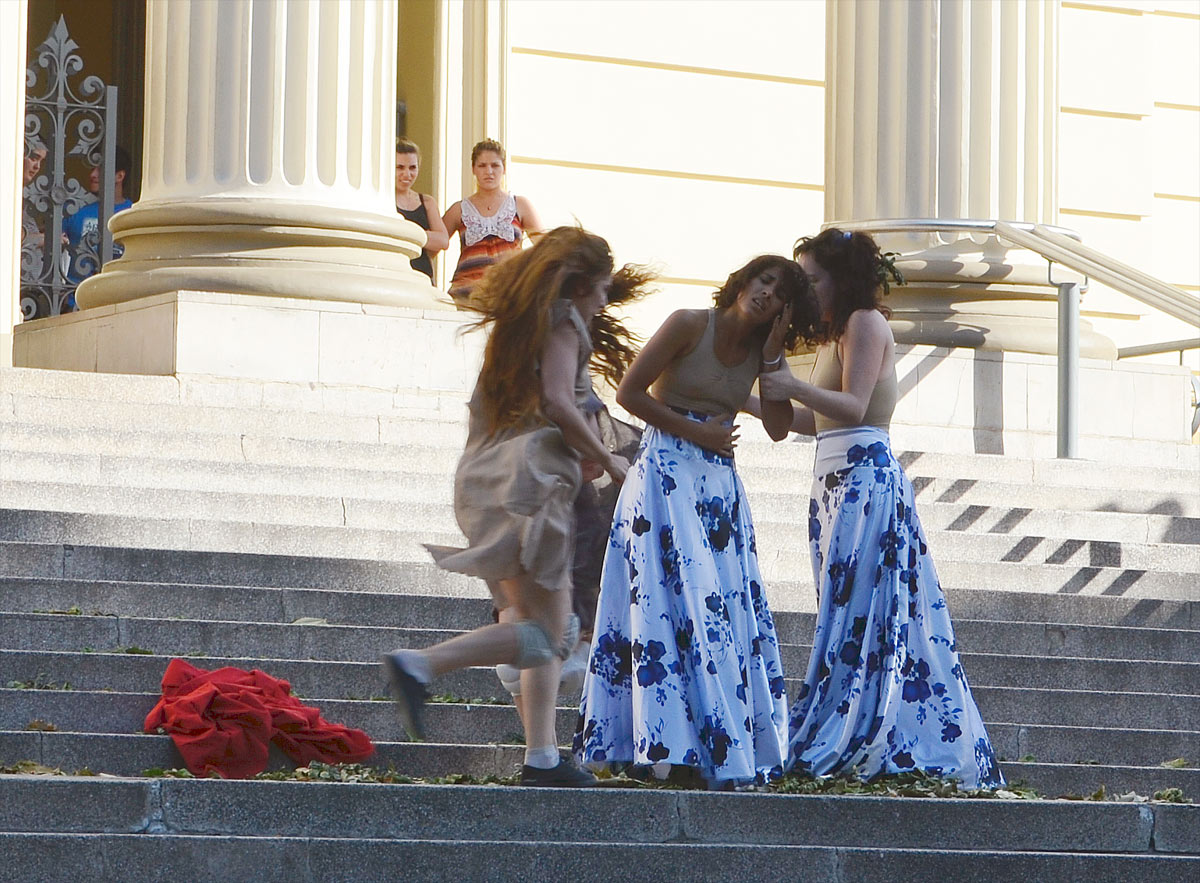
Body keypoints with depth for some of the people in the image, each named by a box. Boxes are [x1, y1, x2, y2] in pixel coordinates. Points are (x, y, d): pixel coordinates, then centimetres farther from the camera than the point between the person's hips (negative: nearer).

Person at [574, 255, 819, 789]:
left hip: (719, 485, 6)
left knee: (733, 614, -1)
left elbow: (780, 427, 2)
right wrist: (694, 431, -9)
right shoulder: (690, 325, -5)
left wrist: (775, 357, -5)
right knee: (677, 603, -14)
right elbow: (629, 393, -7)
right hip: (666, 478, -6)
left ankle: (723, 751, 0)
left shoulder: (758, 351, 11)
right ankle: (668, 749, -18)